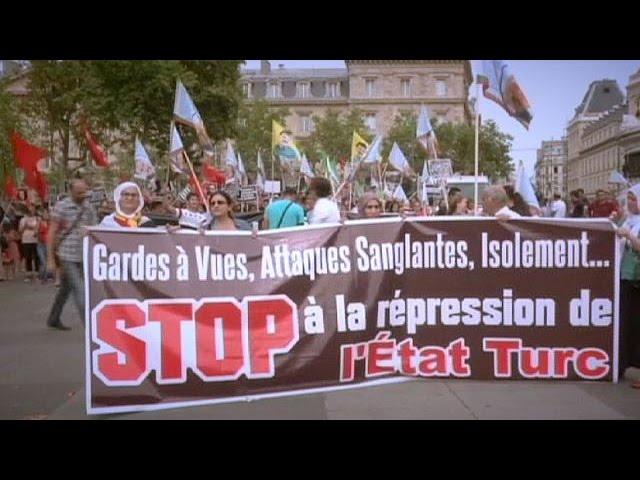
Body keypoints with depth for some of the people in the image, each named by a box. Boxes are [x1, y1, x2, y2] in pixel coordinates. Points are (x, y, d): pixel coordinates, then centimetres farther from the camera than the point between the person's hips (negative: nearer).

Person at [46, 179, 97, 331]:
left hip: (83, 256, 5)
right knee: (78, 290, -9)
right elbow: (52, 233, -6)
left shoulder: (89, 207, 6)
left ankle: (53, 319, 34)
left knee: (66, 289, 18)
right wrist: (50, 259, -8)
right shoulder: (62, 207, -7)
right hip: (67, 256, -5)